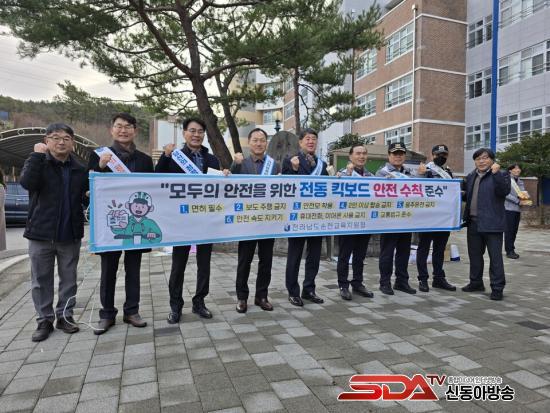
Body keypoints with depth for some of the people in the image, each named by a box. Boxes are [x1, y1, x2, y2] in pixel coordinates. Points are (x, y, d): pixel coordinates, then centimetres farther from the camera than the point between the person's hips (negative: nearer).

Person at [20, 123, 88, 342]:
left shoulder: (80, 170, 7)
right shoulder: (38, 163, 0)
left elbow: (87, 199, 16)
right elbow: (27, 183, -22)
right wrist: (37, 155, -20)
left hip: (70, 234, 2)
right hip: (41, 234, -2)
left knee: (68, 279, 11)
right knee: (41, 280, 8)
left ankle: (64, 315, 25)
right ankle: (44, 320, 21)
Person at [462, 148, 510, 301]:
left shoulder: (501, 175, -4)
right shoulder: (471, 176, 15)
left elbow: (504, 191, -20)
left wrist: (496, 173, -27)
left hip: (491, 223, -6)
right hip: (473, 222, 6)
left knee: (495, 256, -1)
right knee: (474, 254, 15)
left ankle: (497, 288, 7)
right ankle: (476, 282, 29)